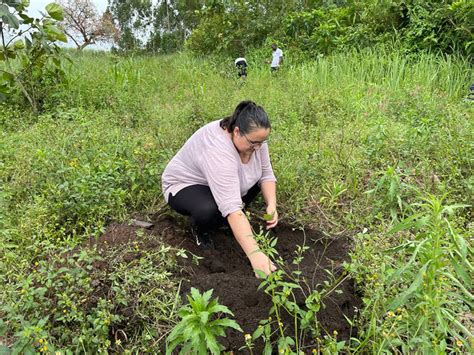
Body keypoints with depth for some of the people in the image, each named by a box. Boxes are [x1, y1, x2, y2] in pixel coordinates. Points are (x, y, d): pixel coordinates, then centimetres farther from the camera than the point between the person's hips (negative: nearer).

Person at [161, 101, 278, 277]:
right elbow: (232, 208, -44)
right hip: (185, 185, -7)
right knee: (209, 210, -34)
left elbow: (266, 174, -8)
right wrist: (254, 253, -45)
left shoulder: (254, 137, -16)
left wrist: (272, 205, -23)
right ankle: (199, 226, -2)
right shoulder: (217, 149, -39)